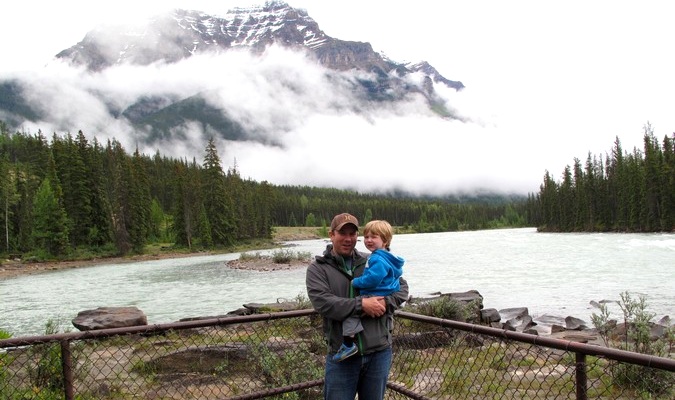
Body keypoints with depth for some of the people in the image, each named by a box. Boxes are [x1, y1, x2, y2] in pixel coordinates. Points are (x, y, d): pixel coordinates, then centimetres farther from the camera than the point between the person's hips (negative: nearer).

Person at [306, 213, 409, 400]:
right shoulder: (318, 268, -2)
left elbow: (401, 286, 10)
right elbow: (322, 302, -17)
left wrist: (385, 302, -11)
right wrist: (361, 304, -23)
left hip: (379, 352, 3)